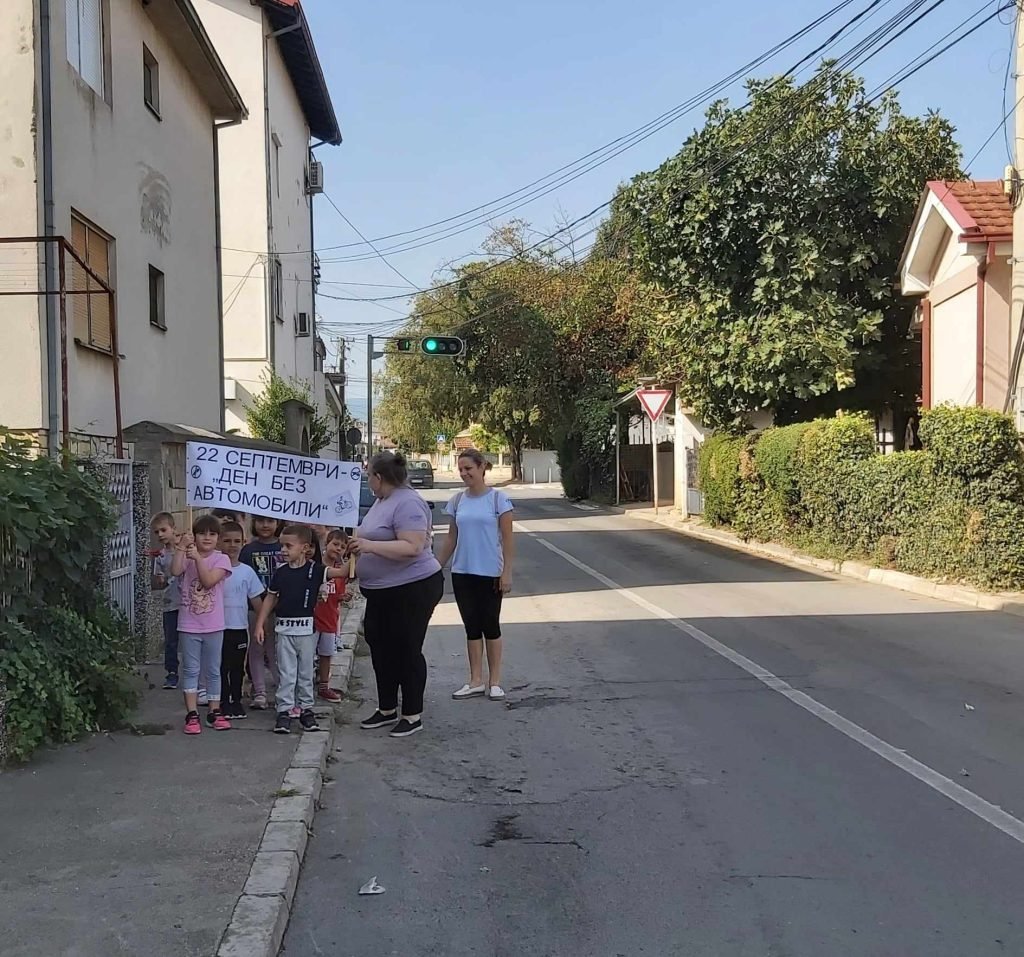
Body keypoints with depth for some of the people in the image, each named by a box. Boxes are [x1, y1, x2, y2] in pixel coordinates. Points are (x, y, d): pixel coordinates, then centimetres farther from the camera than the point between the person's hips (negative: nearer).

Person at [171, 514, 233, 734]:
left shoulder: (221, 559, -4)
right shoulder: (187, 557, 0)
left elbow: (209, 581, -19)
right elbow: (175, 571, -20)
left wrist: (197, 558, -24)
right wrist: (180, 549, -24)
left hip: (213, 626, 0)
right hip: (189, 625, 1)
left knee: (213, 671, 11)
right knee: (191, 670, 5)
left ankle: (214, 712, 21)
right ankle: (191, 715, 11)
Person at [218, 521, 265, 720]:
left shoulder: (247, 571, 1)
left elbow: (256, 599, 6)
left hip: (240, 627, 2)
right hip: (219, 627, -2)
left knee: (237, 667, 12)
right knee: (222, 667, 7)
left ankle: (236, 700, 24)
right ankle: (224, 702, 17)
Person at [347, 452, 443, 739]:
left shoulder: (407, 503, -20)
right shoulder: (382, 501, 11)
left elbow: (412, 547, -30)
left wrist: (370, 545, -30)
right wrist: (359, 544, 10)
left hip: (412, 589, -10)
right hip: (382, 592, 10)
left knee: (406, 651, 1)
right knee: (381, 648, 16)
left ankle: (413, 716, 14)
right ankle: (387, 710, 30)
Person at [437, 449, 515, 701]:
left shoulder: (498, 498, -7)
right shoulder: (457, 500, 5)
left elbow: (507, 539, -7)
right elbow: (452, 538, 11)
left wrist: (507, 573, -12)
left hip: (490, 573, -4)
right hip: (462, 573, 4)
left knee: (490, 626, 5)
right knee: (472, 627, 9)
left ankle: (495, 681, 16)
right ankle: (476, 682, 16)